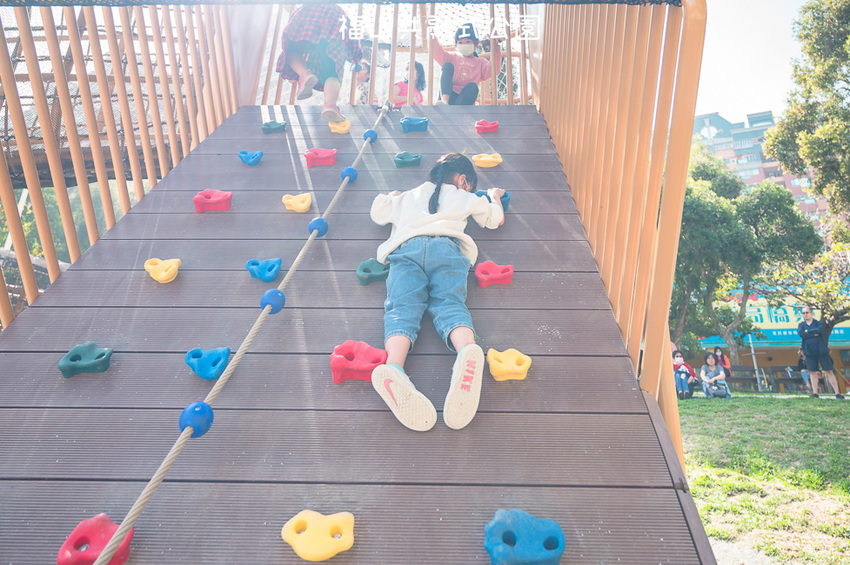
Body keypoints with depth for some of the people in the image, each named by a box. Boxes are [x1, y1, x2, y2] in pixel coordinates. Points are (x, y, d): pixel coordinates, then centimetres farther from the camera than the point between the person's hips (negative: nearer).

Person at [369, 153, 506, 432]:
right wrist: (494, 196, 66)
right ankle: (467, 350, -55)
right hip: (446, 246, 0)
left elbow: (377, 212, 50)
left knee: (402, 307, -20)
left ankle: (394, 367, -51)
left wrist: (392, 196, 69)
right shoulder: (464, 197, 35)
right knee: (449, 304, -19)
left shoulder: (407, 197, 40)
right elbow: (495, 219, 46)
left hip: (407, 247, 1)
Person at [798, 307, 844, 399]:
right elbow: (801, 334, -10)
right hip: (810, 352, 2)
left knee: (829, 371, -2)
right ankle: (815, 393, 8)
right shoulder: (801, 325, 10)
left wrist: (808, 332, -9)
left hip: (821, 350, -1)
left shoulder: (819, 323, 5)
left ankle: (837, 393, 0)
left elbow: (820, 330, -18)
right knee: (813, 372, 3)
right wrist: (814, 334, -11)